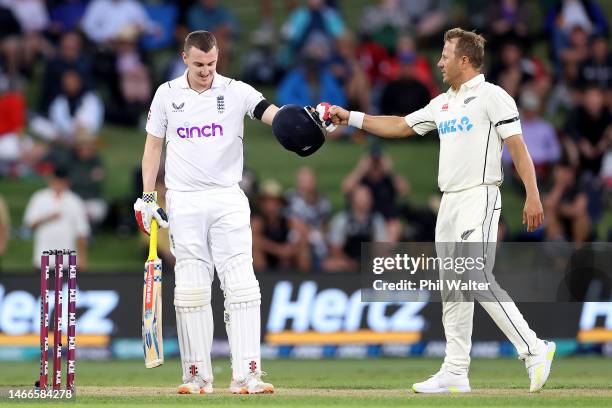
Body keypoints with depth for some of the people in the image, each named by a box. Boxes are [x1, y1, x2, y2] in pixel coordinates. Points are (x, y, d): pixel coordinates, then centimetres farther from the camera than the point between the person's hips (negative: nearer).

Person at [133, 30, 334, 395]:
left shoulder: (236, 92, -1)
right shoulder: (167, 95, 4)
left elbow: (272, 114, -17)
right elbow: (154, 146, 11)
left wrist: (305, 121, -39)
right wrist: (147, 197, 4)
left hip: (228, 201, -1)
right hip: (184, 204, 1)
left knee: (242, 286, -8)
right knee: (191, 291, 1)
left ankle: (246, 375, -10)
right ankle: (198, 376, 7)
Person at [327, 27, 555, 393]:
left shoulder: (492, 97, -6)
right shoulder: (443, 103, 18)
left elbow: (518, 148, -11)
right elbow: (400, 126, 25)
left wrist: (533, 196, -19)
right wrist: (351, 118, 20)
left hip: (480, 198, -9)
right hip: (449, 203, 9)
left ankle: (534, 350, -12)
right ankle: (455, 373, 8)